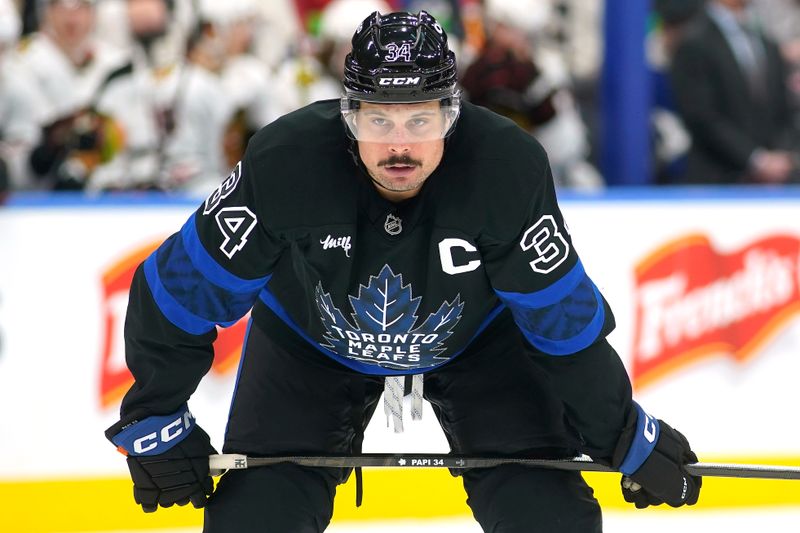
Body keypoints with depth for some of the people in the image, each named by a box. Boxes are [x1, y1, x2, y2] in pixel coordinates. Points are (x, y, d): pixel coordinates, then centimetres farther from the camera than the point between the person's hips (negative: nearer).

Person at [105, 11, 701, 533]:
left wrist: (626, 439, -15)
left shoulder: (509, 167, -35)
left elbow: (565, 315, -22)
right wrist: (155, 420, -18)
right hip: (310, 340, 0)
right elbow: (181, 288, -22)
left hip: (478, 338, 0)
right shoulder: (285, 163, -35)